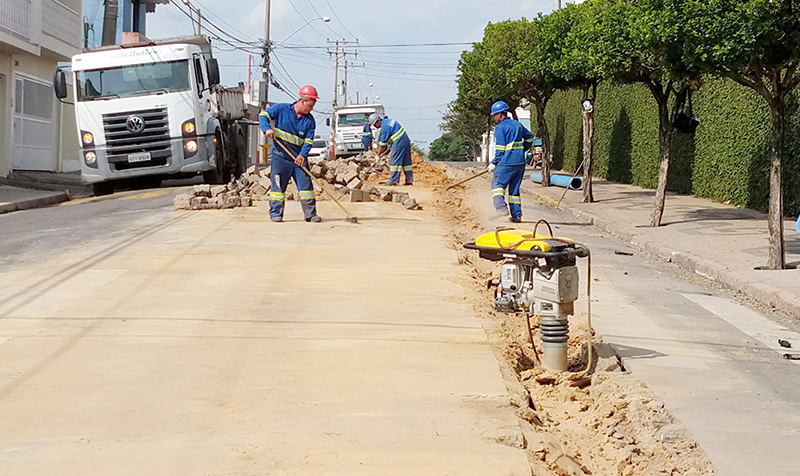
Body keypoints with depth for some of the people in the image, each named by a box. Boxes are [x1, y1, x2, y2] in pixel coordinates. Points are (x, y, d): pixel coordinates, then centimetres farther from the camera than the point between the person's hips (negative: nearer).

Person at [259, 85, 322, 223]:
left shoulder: (310, 120, 5)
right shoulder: (281, 109, -2)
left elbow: (309, 140, 0)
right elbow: (263, 115, 1)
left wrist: (303, 155, -17)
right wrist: (267, 128, -19)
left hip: (299, 158, 3)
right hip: (281, 156, -3)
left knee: (306, 184, 0)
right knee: (278, 185, -1)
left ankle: (311, 214, 5)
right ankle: (275, 213, 7)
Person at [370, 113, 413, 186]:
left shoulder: (385, 127, -16)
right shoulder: (387, 120, 13)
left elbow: (382, 144, -11)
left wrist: (379, 154, -1)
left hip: (399, 142, -10)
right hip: (406, 140, 10)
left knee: (394, 160, -7)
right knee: (406, 161, 11)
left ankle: (393, 180, -10)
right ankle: (409, 180, 13)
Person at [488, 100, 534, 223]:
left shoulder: (500, 127, -8)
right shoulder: (517, 124, 15)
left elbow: (500, 149, -11)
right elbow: (529, 138, 25)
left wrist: (494, 163, -5)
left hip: (507, 162, -7)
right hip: (520, 162, 7)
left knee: (497, 184, -1)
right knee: (514, 188, 12)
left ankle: (501, 207, -21)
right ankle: (516, 215, 9)